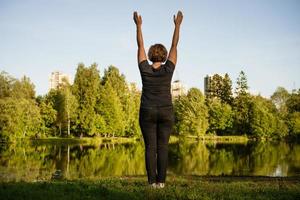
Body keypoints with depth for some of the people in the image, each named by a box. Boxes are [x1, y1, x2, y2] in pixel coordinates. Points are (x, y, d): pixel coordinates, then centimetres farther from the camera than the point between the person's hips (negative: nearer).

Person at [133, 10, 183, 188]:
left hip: (147, 113, 0)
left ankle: (152, 181, -2)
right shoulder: (168, 69, -7)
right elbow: (175, 46, -1)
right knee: (163, 147, 2)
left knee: (150, 147, 1)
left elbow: (140, 46, 2)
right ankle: (161, 181, 0)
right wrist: (177, 25, 5)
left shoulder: (145, 69, -5)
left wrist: (139, 25, 10)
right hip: (166, 113, 0)